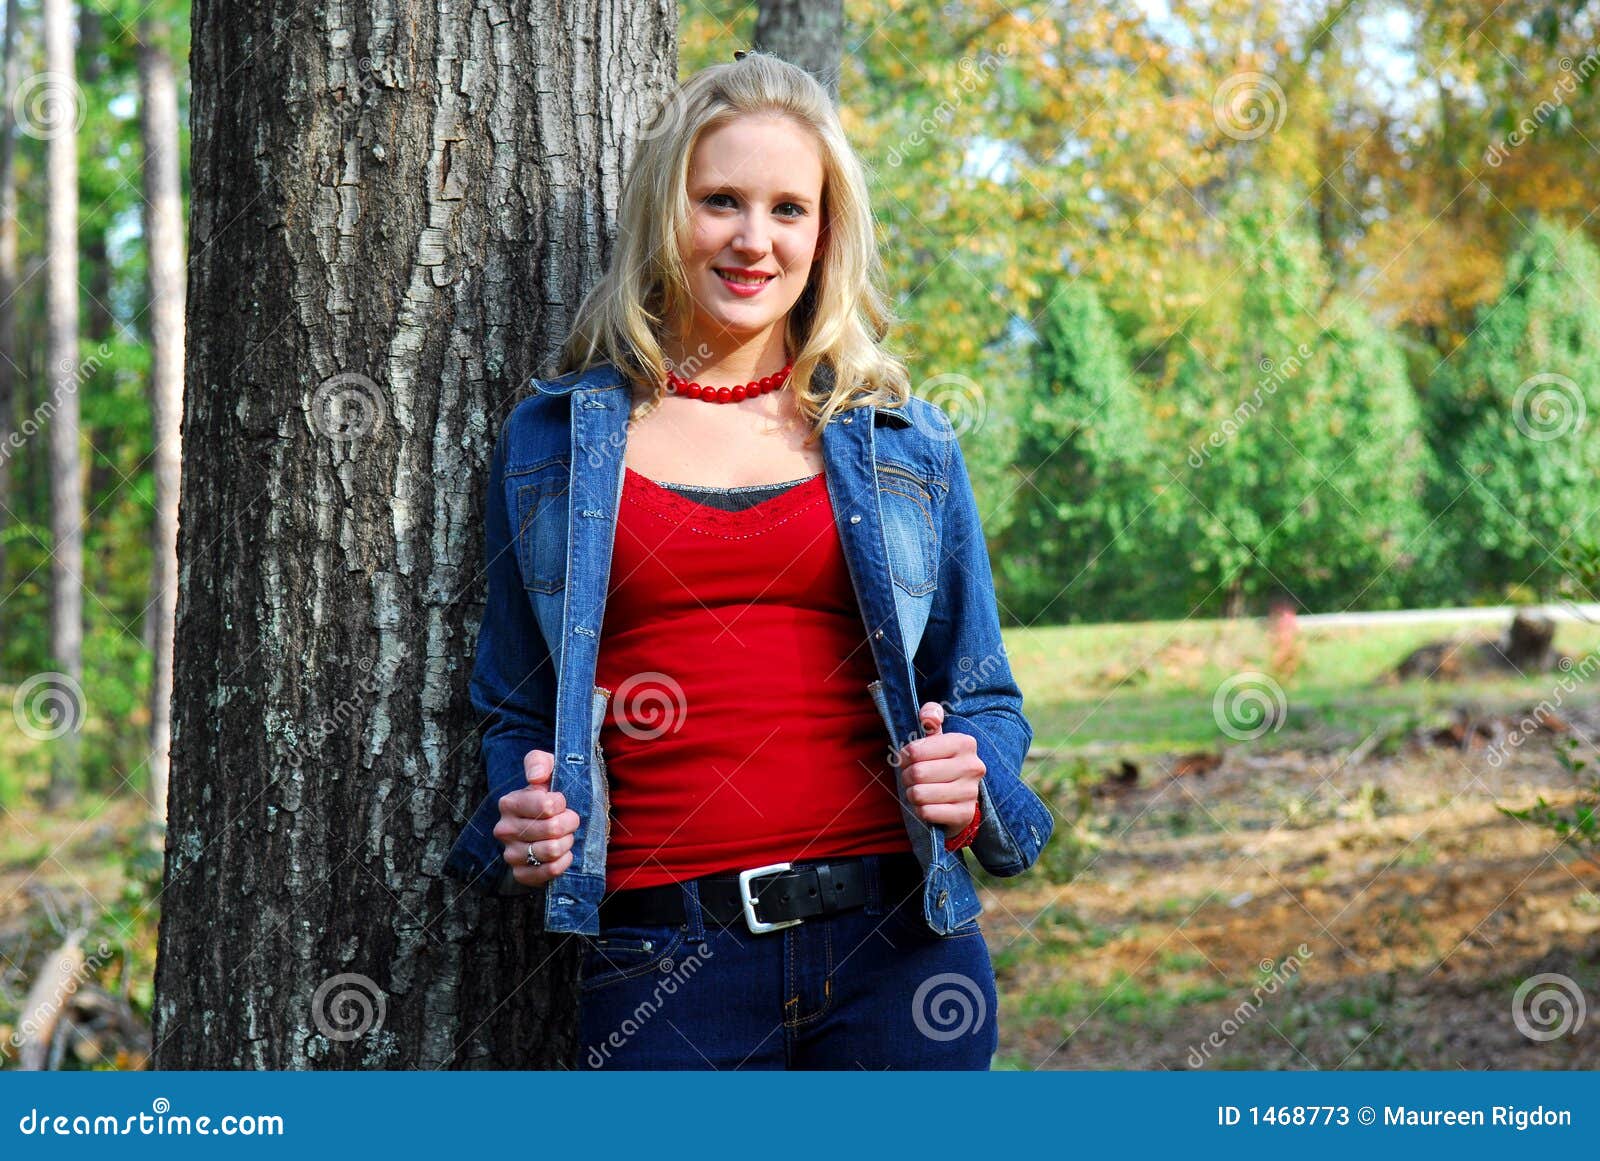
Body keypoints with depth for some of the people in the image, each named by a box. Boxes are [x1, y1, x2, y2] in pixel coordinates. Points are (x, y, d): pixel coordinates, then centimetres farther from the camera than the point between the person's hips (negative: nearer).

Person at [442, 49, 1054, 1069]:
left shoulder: (907, 449, 11)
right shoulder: (556, 442, 10)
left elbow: (983, 697, 15)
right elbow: (516, 708, 14)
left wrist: (967, 782, -7)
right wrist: (524, 822, -6)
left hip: (895, 939, 1)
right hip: (663, 960, -1)